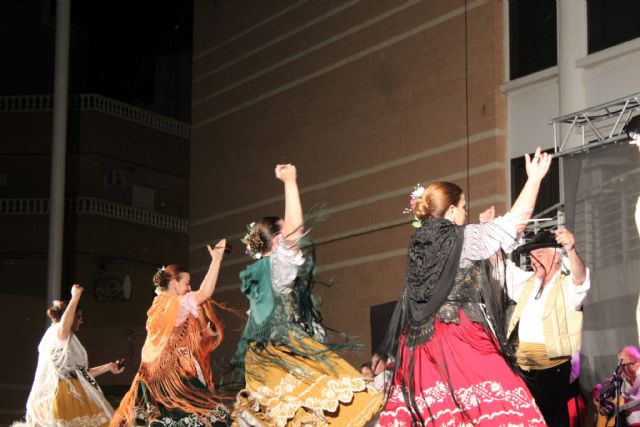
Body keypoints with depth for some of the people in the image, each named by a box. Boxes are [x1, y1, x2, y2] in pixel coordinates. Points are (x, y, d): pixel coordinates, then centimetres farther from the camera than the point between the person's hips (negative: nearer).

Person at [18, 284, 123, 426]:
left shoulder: (69, 341, 25)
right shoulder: (55, 333, -3)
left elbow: (82, 372, 26)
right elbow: (64, 326, -30)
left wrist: (108, 367, 25)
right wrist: (76, 296, -25)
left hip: (75, 395, 9)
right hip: (62, 393, -9)